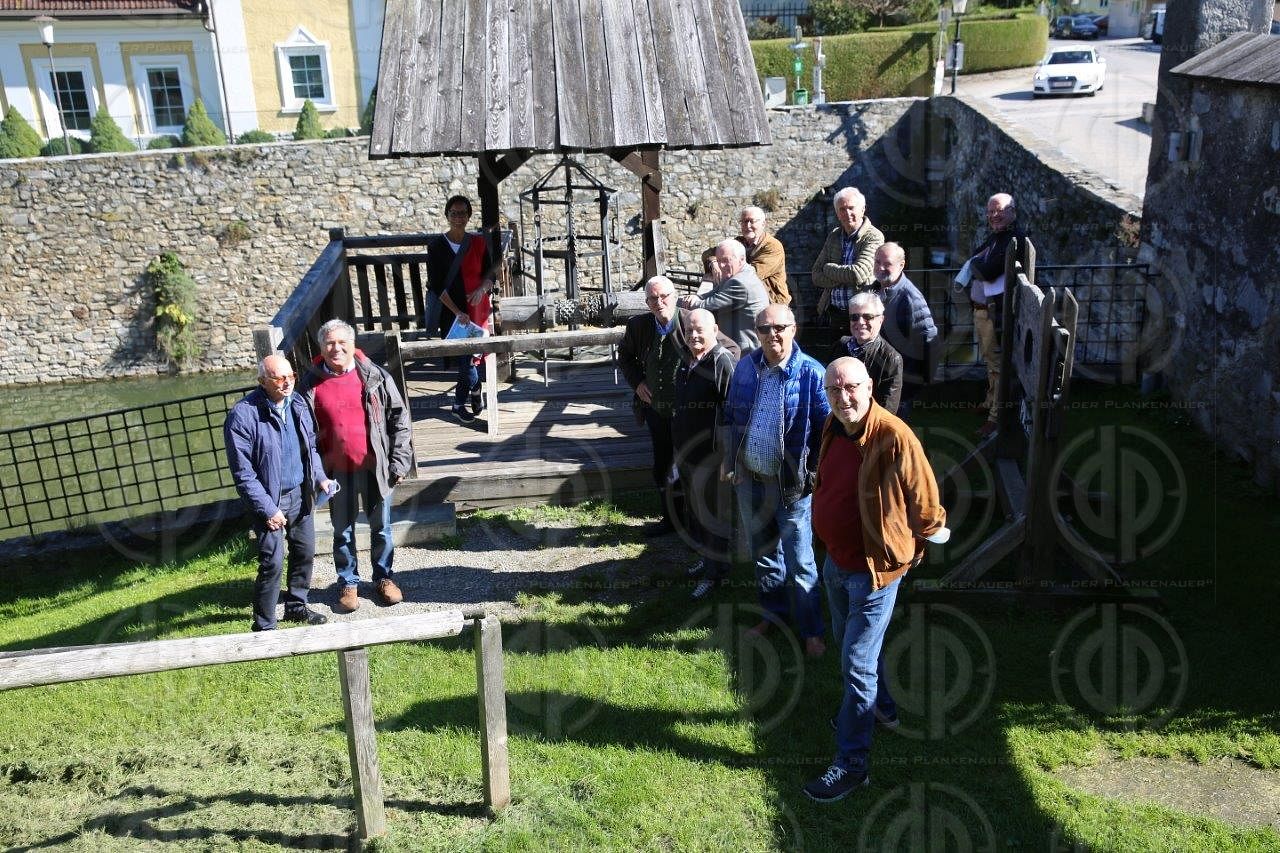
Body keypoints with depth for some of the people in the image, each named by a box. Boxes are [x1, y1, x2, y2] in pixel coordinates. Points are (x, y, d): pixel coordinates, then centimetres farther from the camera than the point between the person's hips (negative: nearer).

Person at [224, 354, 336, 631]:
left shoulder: (298, 404, 0)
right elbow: (243, 472, -17)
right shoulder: (243, 415, -20)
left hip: (300, 494, 7)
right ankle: (264, 626, 8)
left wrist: (320, 477, 1)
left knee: (305, 552, 16)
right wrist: (268, 509, -18)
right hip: (270, 499, -6)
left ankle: (296, 606, 36)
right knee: (273, 563, -7)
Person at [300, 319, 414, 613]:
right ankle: (348, 583, 28)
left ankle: (384, 577, 31)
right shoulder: (311, 384, -2)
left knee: (381, 526, 13)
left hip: (374, 467, 0)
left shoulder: (375, 377, -4)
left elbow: (399, 417, 0)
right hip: (336, 471, 0)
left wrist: (399, 461, -5)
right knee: (343, 531, 12)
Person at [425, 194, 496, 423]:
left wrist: (482, 289, -17)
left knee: (468, 355, 1)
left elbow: (490, 275, 7)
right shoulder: (436, 245, -3)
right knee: (465, 355, -6)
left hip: (476, 310, 2)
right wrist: (457, 312, -17)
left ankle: (459, 404, 17)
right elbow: (436, 285, -8)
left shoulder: (478, 243, 4)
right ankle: (475, 390, 18)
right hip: (449, 310, -2)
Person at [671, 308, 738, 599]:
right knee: (694, 511, 20)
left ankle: (715, 572, 17)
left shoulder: (723, 362, -18)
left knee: (712, 515, 4)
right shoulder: (686, 362, 10)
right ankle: (707, 556, 38)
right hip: (686, 453, 9)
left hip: (709, 456, -9)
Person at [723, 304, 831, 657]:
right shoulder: (745, 367, 1)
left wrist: (816, 472, -11)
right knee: (762, 552, 20)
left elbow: (827, 428, -10)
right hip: (750, 478, 5)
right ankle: (773, 612, 38)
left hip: (791, 483, -5)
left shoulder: (811, 373, -14)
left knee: (799, 562, 3)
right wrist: (728, 460, 11)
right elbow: (731, 416, 11)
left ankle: (811, 631, 18)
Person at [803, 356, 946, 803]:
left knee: (857, 664, -3)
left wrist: (926, 535, -1)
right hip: (836, 559, 9)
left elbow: (924, 497, -16)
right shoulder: (834, 427, -1)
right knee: (850, 643, 27)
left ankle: (851, 763, 9)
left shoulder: (893, 435, -27)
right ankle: (881, 708, 52)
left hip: (874, 567, -8)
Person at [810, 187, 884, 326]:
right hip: (835, 313, 5)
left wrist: (828, 268, -5)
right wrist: (847, 278, -12)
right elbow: (816, 277, 4)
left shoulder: (874, 237, -8)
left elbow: (858, 274, -20)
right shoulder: (833, 236, 10)